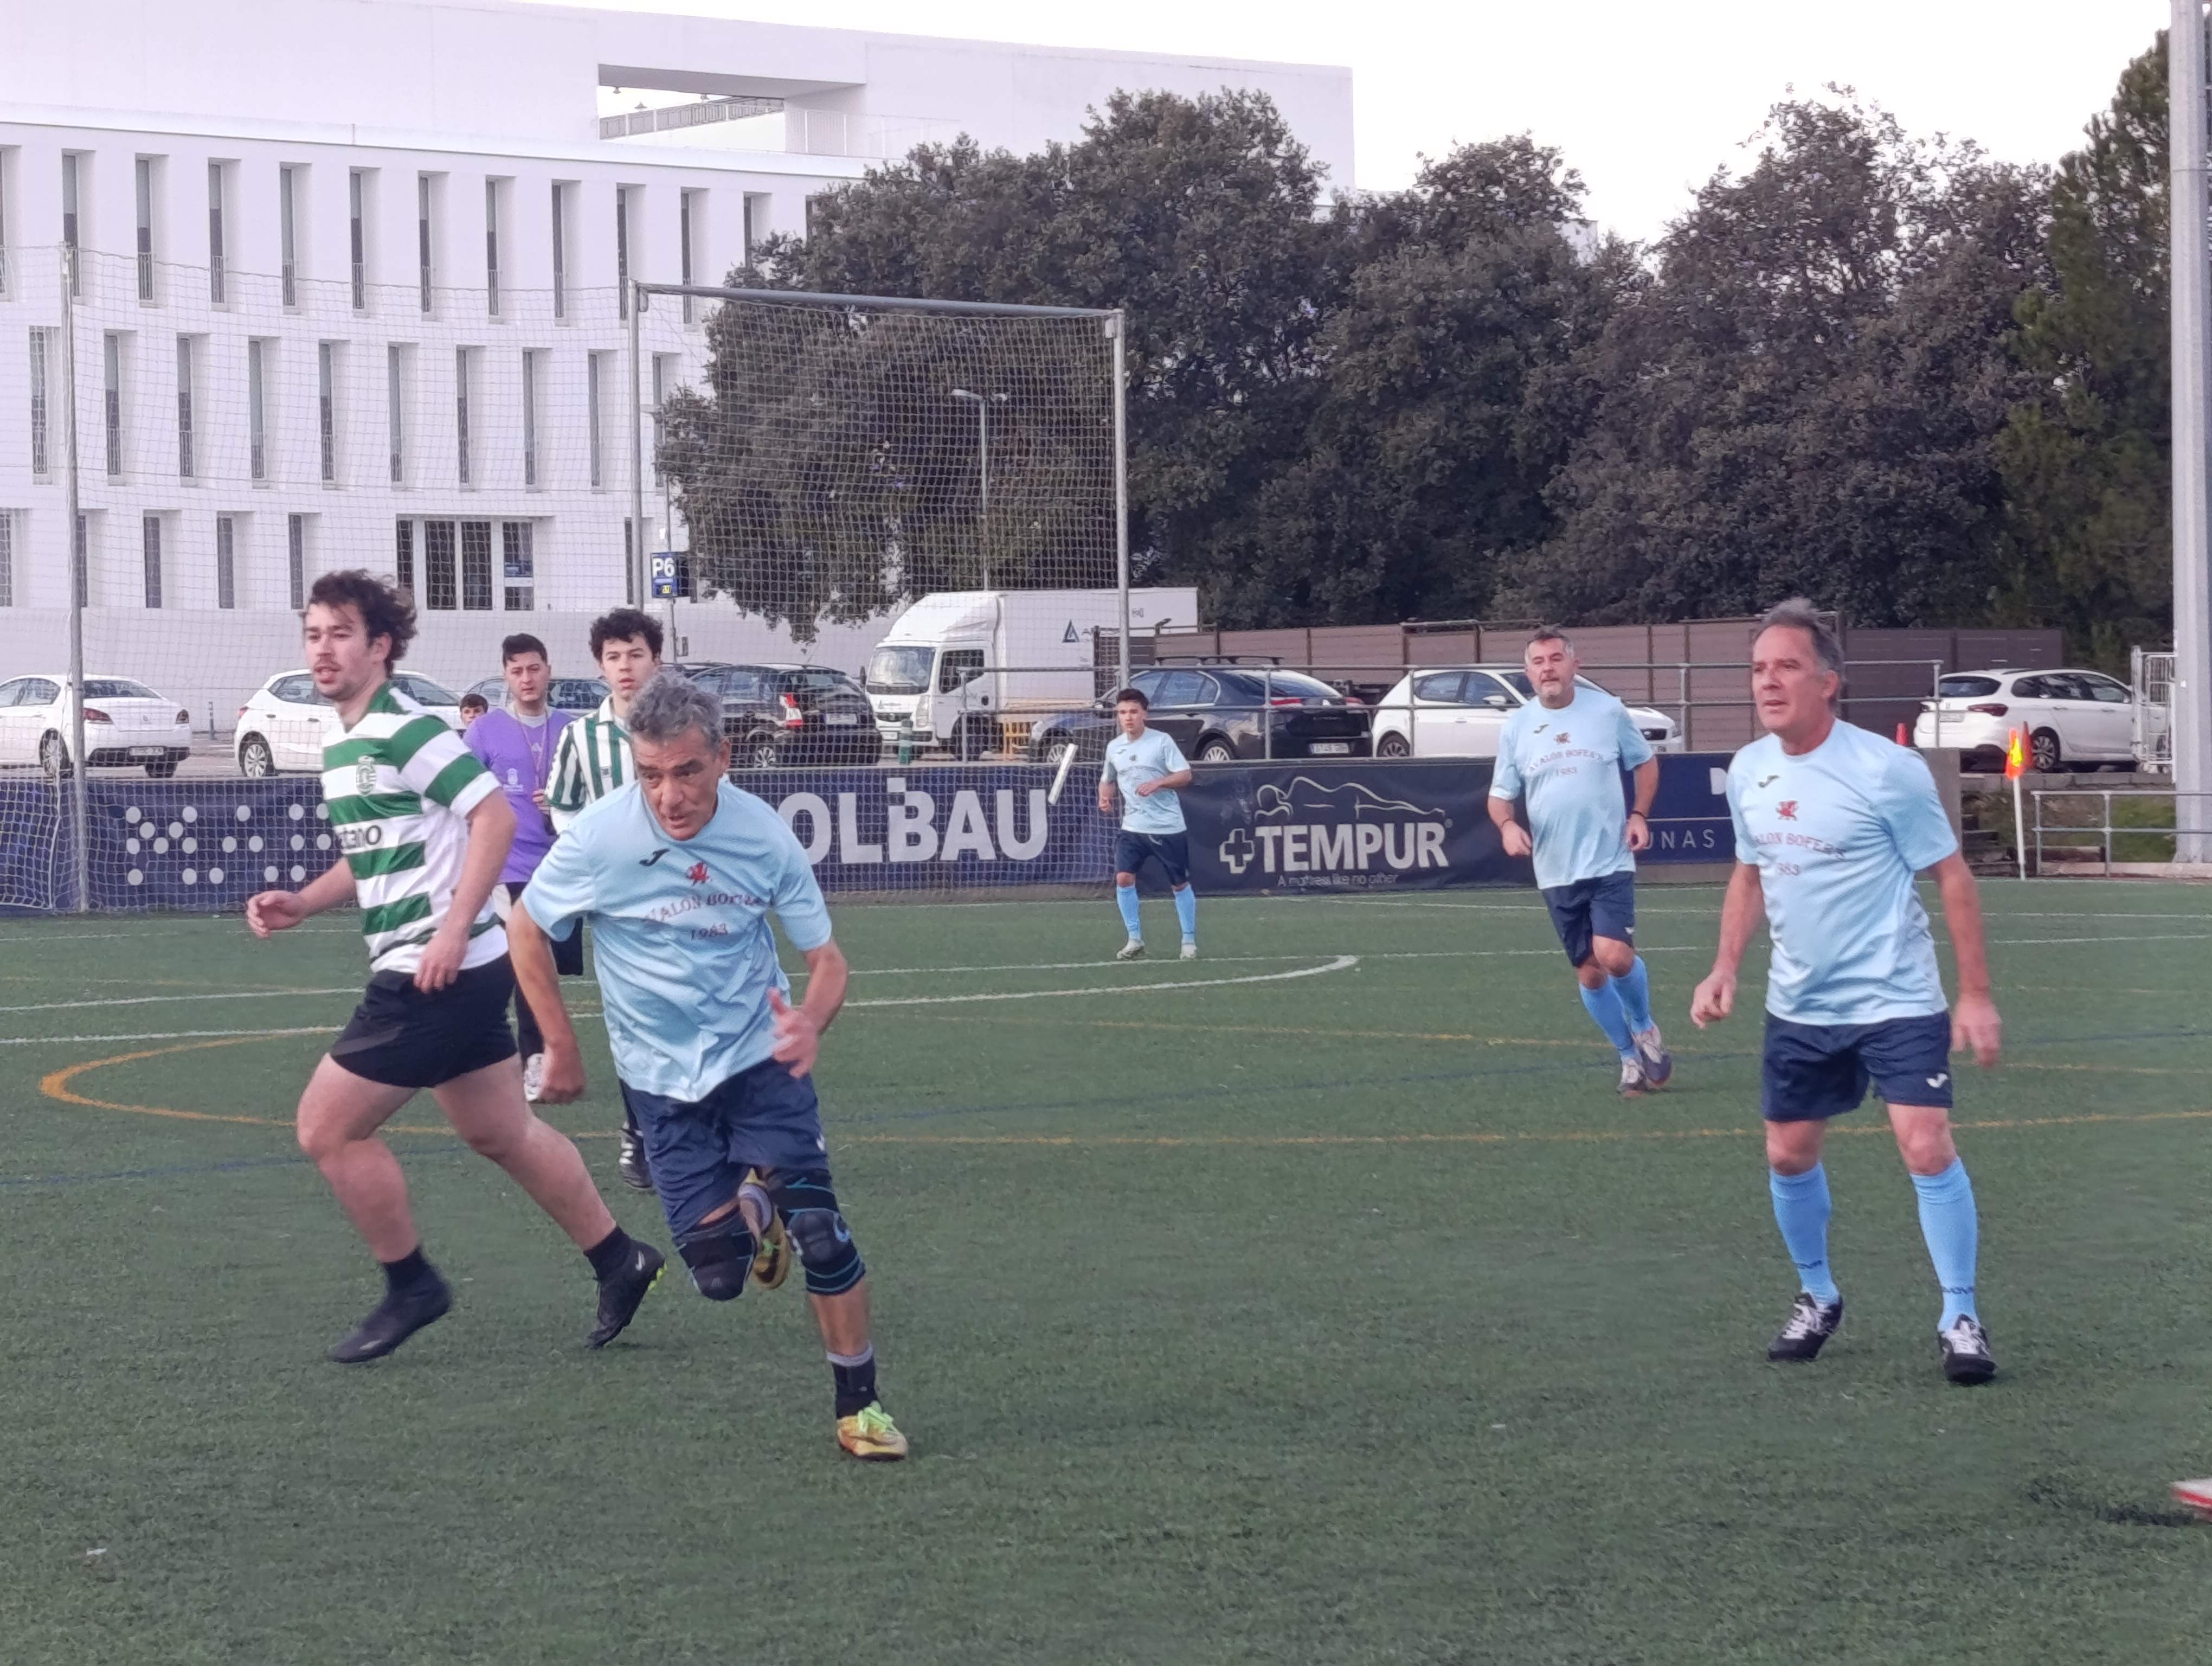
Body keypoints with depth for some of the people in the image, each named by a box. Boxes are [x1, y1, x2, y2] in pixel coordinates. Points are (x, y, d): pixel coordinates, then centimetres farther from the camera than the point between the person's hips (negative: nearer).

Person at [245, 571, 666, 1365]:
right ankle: (619, 1260, 26)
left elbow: (494, 817, -20)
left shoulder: (405, 730, -15)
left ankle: (409, 1285, 8)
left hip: (441, 968, -10)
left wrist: (453, 931, -23)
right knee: (503, 1133, 17)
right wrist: (301, 903, 11)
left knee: (327, 1127, -5)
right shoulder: (340, 743, 14)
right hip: (438, 971, 10)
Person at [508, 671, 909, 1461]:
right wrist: (561, 1048, 0)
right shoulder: (600, 838, -19)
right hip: (663, 1079, 0)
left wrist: (810, 1023, -27)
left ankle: (859, 1405, 2)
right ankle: (749, 1208, 34)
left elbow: (826, 958, -6)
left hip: (760, 1057, 0)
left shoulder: (764, 834, -16)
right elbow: (527, 932, -1)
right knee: (719, 1277, -3)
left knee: (821, 1234, -17)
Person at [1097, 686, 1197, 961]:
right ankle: (1135, 941, -1)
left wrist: (1158, 783, -26)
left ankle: (1189, 941, 19)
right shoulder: (1114, 747, 7)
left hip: (1168, 827, -3)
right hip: (1132, 827, 3)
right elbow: (1107, 779, 22)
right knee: (1123, 879, -12)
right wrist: (1104, 798, 1)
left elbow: (1185, 775, -11)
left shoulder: (1162, 741, -7)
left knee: (1180, 884, 5)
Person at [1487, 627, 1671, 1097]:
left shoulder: (1608, 711, -2)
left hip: (1610, 863, -3)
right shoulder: (1515, 728, 3)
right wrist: (1507, 824, -11)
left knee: (1614, 956, -19)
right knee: (1589, 972, 7)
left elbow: (1645, 762, 11)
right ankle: (1630, 1057, 24)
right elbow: (1500, 794, 11)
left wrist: (1640, 815, -3)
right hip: (1556, 873, 3)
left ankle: (1645, 1029, 10)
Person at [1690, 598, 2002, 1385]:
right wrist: (1725, 969, 4)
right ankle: (1817, 1297, 32)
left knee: (1927, 1148, -15)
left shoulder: (1887, 770, -16)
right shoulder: (1748, 772, 1)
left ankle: (1960, 1319, -3)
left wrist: (1976, 994, -12)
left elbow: (1951, 877, -9)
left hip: (1896, 1001, -6)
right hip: (1798, 1007, 6)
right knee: (1788, 1155, 10)